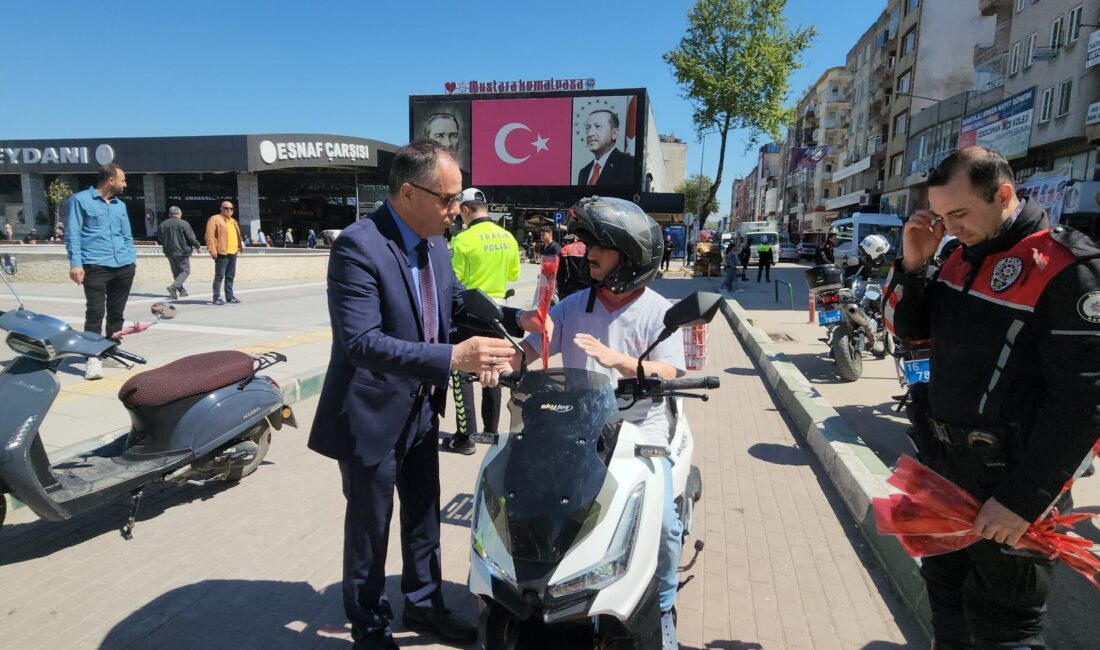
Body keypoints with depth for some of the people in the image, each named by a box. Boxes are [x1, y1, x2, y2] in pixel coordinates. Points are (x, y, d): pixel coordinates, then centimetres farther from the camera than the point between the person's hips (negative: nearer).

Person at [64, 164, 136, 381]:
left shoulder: (120, 205, 20)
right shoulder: (80, 200, 1)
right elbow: (73, 233, -4)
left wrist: (132, 259, 13)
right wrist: (75, 263, -12)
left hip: (124, 267, 6)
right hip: (95, 267, -6)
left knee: (117, 313, 10)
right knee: (95, 312, -10)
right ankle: (93, 358, -9)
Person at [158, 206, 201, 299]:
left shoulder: (162, 225, 6)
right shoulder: (183, 224, -10)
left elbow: (160, 239, 14)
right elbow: (191, 238, -10)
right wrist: (197, 245, 8)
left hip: (169, 252, 6)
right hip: (182, 251, -6)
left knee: (176, 272, 15)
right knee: (185, 271, -2)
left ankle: (182, 290, 20)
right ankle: (174, 286, -21)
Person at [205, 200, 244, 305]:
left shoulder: (233, 221, 22)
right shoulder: (215, 219, -3)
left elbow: (237, 236, 29)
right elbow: (209, 235, -11)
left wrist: (239, 247, 20)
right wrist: (212, 250, -18)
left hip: (233, 253, 8)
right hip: (221, 253, -8)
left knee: (230, 276, 11)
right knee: (219, 276, -6)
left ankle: (230, 296, 17)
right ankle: (217, 297, -2)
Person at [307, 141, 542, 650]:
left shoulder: (433, 240, -1)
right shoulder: (358, 246, -26)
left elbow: (457, 302, 10)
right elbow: (360, 342, -34)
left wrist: (516, 318, -6)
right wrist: (452, 358, -42)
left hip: (422, 409, 8)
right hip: (372, 416, -7)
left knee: (424, 516, 23)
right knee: (370, 528, 14)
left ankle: (423, 603, 47)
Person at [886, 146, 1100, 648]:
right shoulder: (963, 255, 5)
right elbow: (909, 328, 12)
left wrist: (1024, 499, -20)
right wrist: (913, 264, -5)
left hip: (1010, 477, -7)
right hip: (944, 462, 7)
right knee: (945, 590, 22)